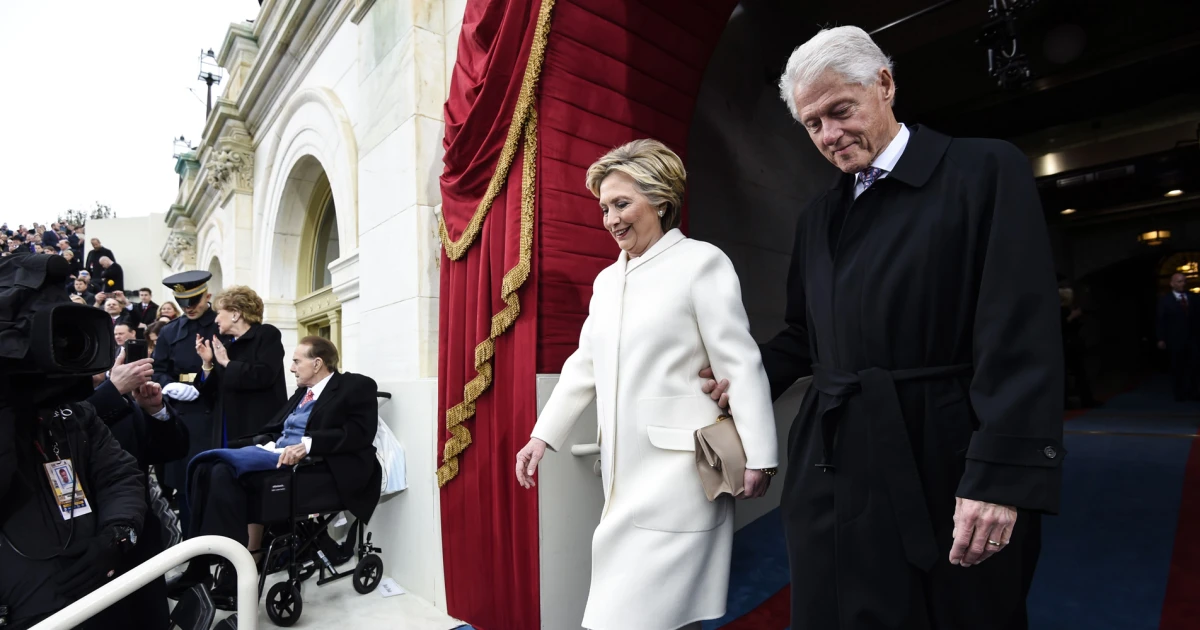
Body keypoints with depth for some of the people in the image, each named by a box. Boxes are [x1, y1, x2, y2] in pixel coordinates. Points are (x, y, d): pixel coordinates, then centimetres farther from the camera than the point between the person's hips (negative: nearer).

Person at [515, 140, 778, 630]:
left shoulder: (702, 262, -6)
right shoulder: (607, 280, 14)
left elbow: (740, 363, -9)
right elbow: (585, 365, 16)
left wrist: (757, 456, -10)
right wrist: (544, 435, 12)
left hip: (677, 470, -6)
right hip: (623, 469, 6)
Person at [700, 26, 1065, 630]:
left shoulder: (986, 169, -4)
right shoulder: (817, 216, 12)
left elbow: (1021, 335, -12)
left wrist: (1000, 478, -18)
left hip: (942, 470, -4)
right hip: (831, 470, 5)